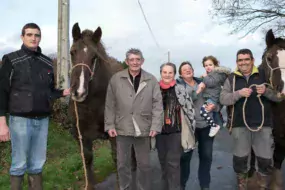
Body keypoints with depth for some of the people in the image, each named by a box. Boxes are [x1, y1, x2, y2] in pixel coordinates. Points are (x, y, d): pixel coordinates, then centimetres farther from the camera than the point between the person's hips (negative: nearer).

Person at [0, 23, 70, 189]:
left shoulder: (48, 63, 9)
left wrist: (63, 92, -5)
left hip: (42, 119, 4)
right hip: (20, 119, -4)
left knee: (38, 164, 14)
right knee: (19, 164, 7)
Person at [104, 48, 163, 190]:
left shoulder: (152, 80, -1)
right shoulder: (116, 79, 0)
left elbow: (157, 105, -4)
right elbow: (110, 105, 1)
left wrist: (155, 126, -11)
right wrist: (110, 125, -4)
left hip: (143, 129, 0)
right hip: (122, 128, 1)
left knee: (144, 164, 14)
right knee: (122, 164, 14)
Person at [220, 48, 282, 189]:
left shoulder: (264, 75, 4)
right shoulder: (231, 78, 5)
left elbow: (279, 96, 3)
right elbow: (223, 99, -3)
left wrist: (266, 91, -17)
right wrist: (239, 93, -19)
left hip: (263, 124, 0)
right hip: (240, 125, 0)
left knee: (265, 160, 7)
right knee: (240, 159, 9)